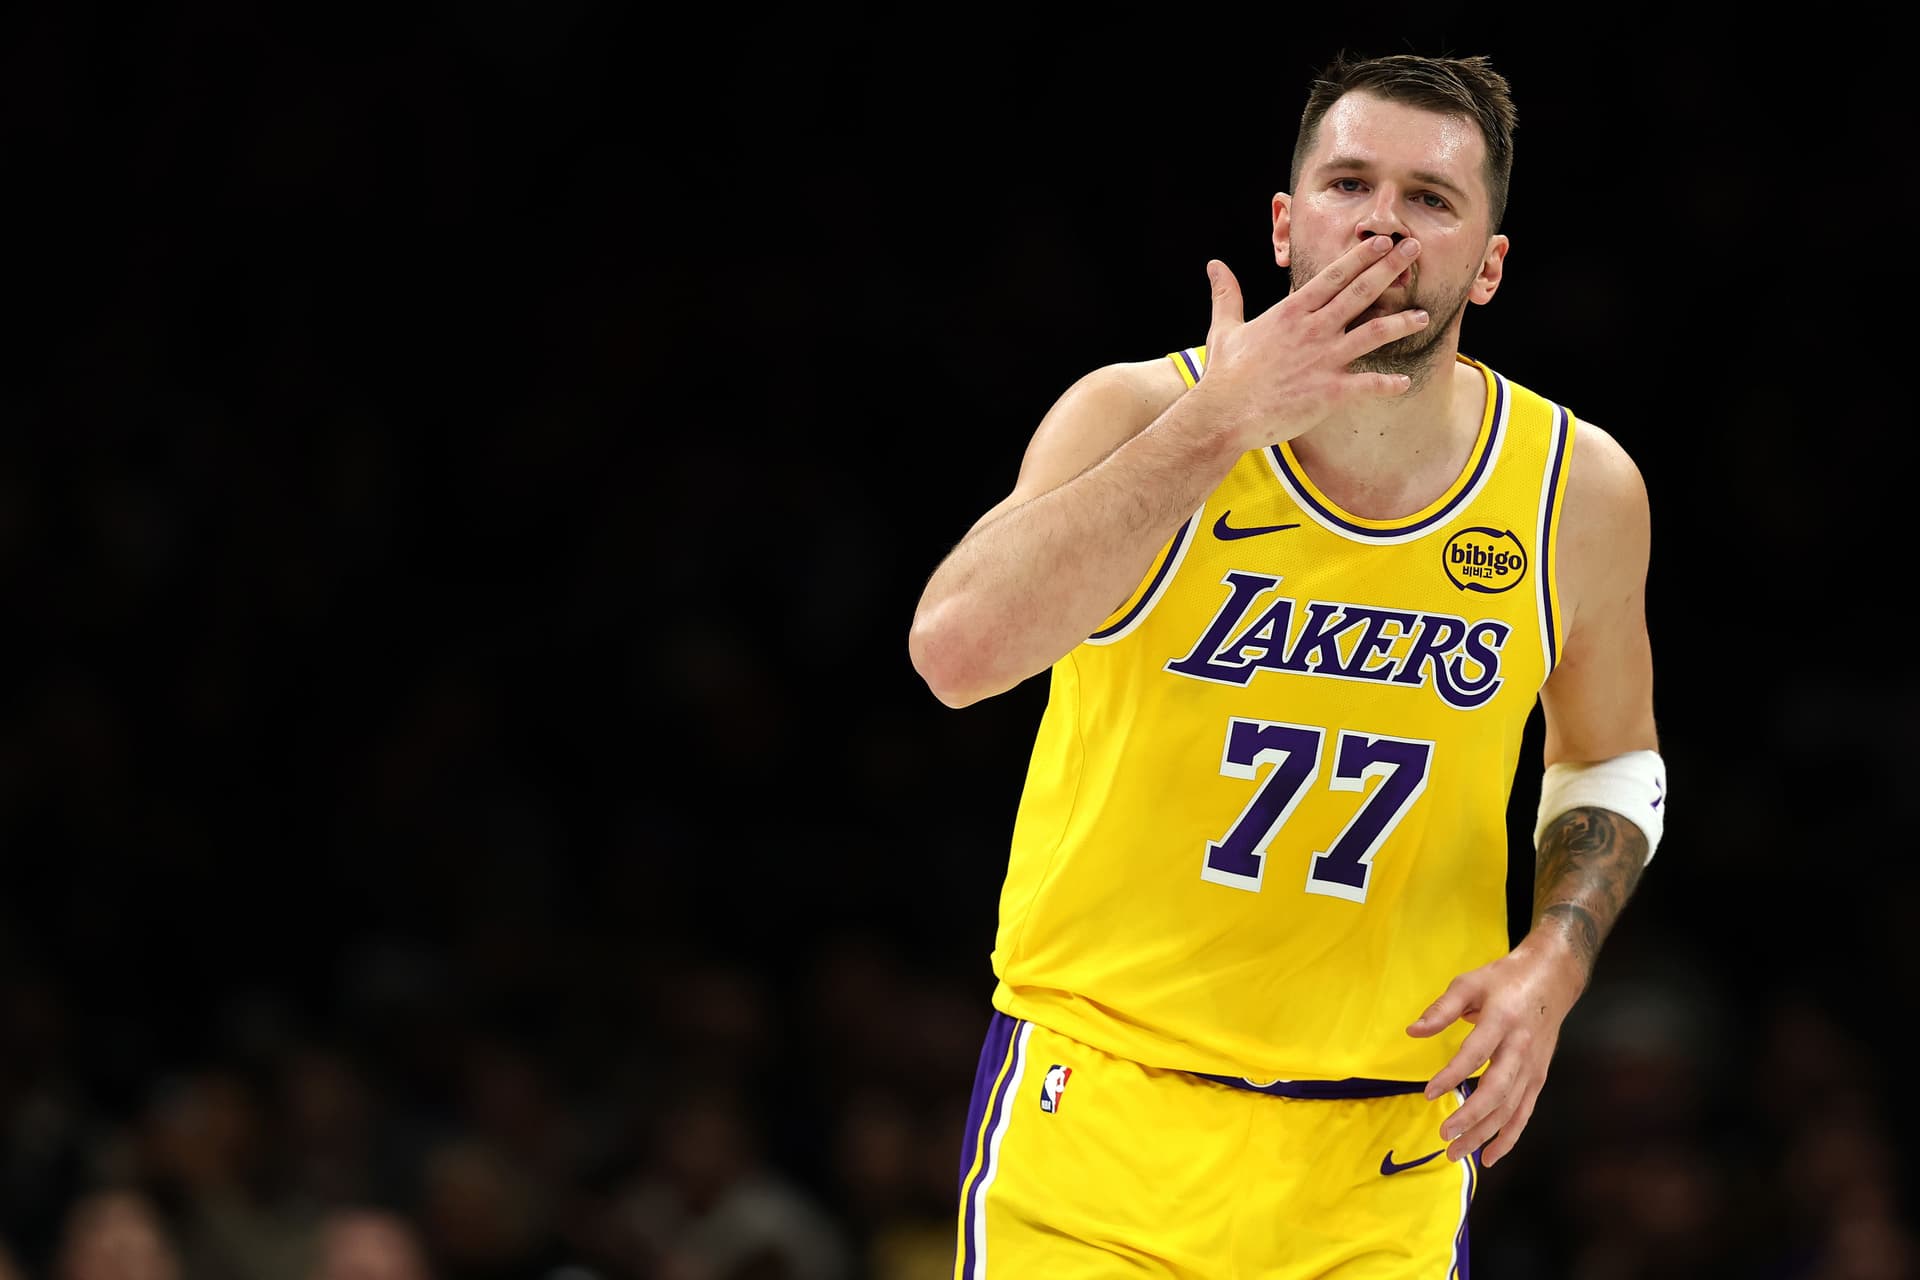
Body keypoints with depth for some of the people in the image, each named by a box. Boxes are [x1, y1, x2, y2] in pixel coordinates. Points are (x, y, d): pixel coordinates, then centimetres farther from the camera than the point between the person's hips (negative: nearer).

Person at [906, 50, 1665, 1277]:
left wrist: (1553, 964, -3)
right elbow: (957, 649, -28)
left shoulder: (1580, 492, -1)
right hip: (1104, 1114, -2)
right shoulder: (1142, 414, -10)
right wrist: (1219, 421, -27)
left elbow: (1612, 771, 17)